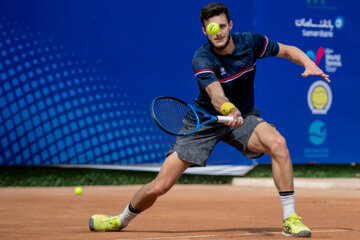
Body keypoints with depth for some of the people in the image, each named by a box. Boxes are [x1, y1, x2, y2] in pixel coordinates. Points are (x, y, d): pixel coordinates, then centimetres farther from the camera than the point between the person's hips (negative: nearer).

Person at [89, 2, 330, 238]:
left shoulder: (251, 42, -12)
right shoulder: (202, 59, -24)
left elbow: (289, 51, 4)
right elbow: (216, 96, -41)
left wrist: (310, 64, -16)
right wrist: (231, 112, -63)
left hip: (242, 116, 2)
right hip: (204, 121, -2)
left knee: (278, 143, -32)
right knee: (159, 186, -6)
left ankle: (290, 219, -20)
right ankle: (122, 219, 26)